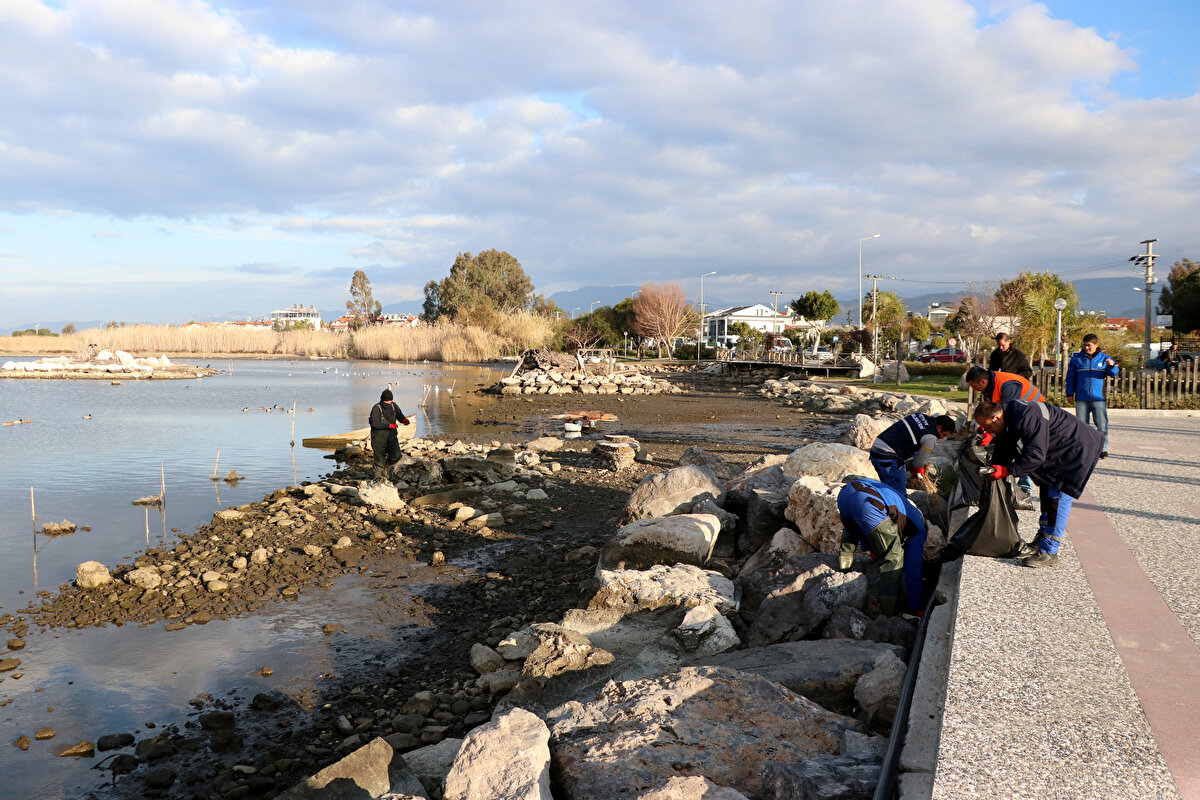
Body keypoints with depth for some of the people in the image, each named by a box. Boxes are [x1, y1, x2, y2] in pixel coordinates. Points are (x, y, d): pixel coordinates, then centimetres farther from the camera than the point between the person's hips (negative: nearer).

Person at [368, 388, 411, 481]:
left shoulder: (393, 406, 2)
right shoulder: (376, 408, -14)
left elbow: (400, 416, 6)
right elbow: (375, 424, -23)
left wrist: (405, 420, -18)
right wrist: (389, 425, -30)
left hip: (391, 436, 4)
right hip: (379, 437, -4)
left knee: (396, 456, -8)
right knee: (379, 458, 1)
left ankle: (386, 465, 23)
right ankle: (378, 478, 17)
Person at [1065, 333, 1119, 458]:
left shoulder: (1104, 358, 10)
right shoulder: (1076, 359, 9)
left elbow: (1114, 373, 0)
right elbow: (1070, 377, 12)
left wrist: (1111, 366, -23)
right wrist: (1069, 393, 7)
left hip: (1099, 398, -1)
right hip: (1081, 399, 1)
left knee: (1102, 425, -7)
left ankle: (1103, 448, 4)